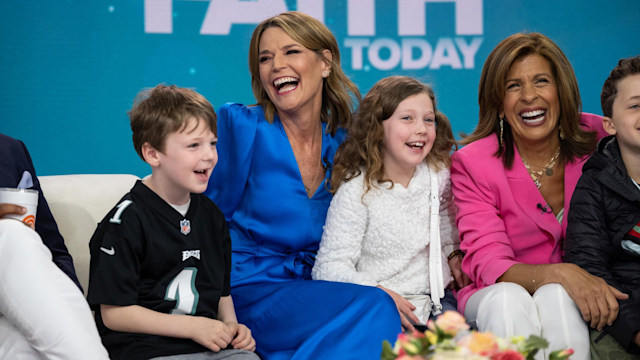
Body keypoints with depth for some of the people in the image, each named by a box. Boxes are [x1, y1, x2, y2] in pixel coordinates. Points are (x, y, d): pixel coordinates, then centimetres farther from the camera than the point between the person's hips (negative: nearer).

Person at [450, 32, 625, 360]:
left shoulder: (597, 139, -1)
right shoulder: (472, 163, -7)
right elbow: (487, 264, -15)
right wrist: (560, 274, -34)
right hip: (497, 294, -1)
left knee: (555, 299, -34)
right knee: (508, 299, -35)